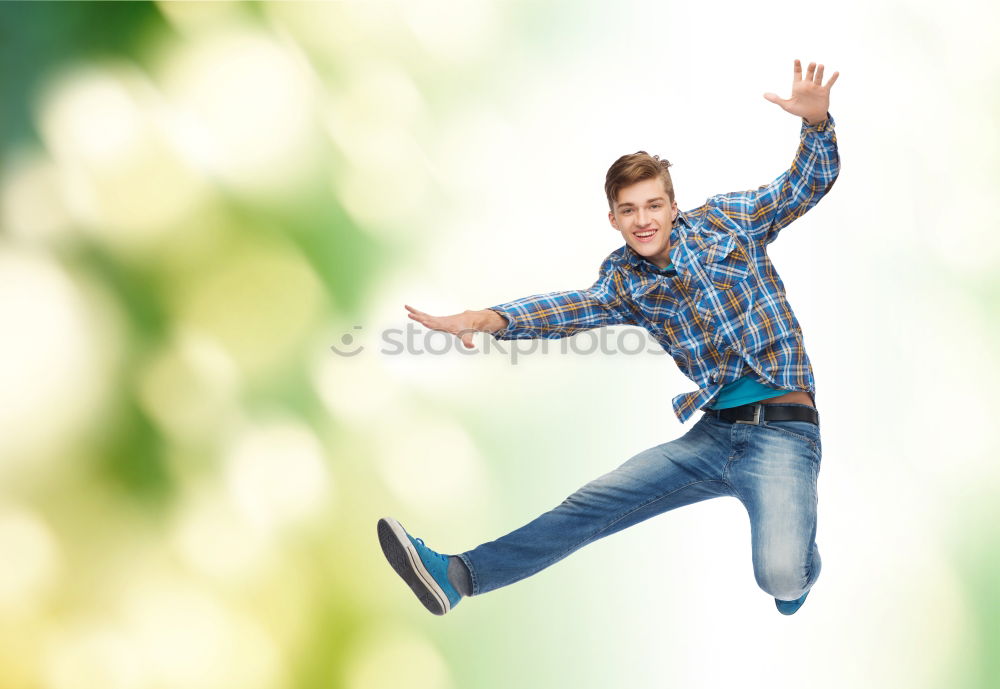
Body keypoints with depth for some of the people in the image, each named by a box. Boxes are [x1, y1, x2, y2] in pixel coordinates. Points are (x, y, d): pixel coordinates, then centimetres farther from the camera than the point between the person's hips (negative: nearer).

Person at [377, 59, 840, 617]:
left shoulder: (725, 221, 4)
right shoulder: (627, 279, 10)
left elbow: (809, 182, 3)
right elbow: (577, 307, -7)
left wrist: (816, 121, -18)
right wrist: (490, 319, -25)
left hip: (783, 430, -4)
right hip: (712, 434, 4)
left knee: (780, 577, -23)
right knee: (590, 507, -1)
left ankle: (803, 562, 14)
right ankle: (456, 575, 1)